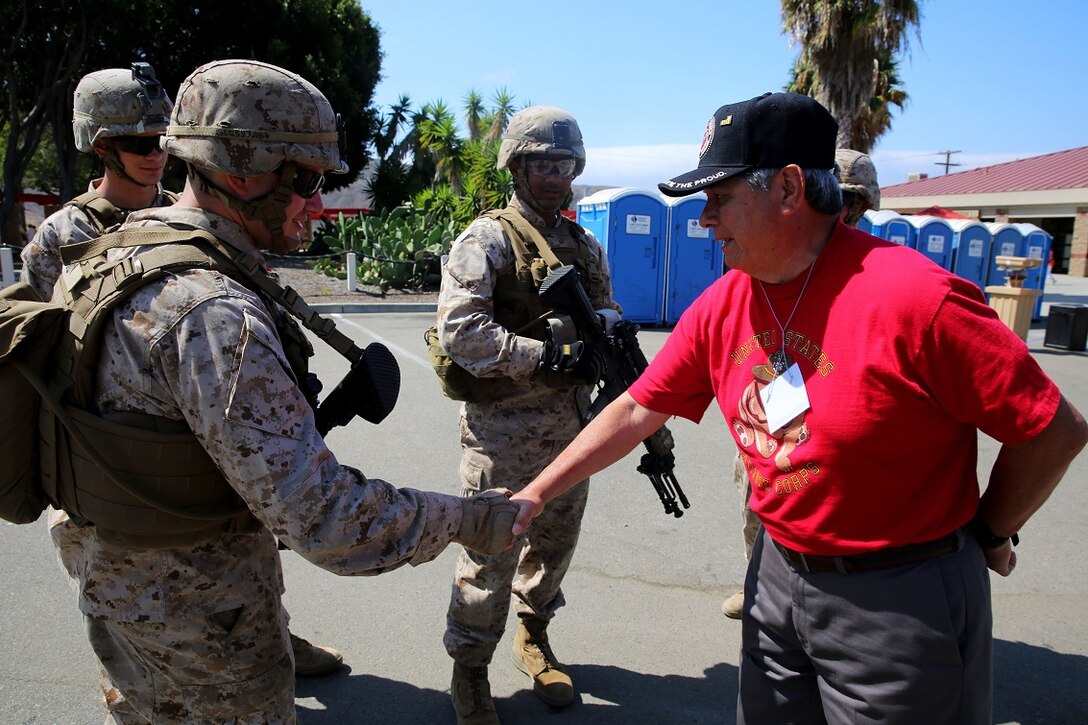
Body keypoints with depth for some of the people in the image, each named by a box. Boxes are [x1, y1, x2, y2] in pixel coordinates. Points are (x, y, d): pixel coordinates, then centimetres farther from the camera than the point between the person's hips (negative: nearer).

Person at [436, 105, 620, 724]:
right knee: (492, 552, 2)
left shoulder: (585, 245, 14)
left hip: (572, 425, 7)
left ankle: (534, 637, 42)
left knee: (556, 541, 19)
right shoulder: (488, 239, -7)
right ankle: (470, 673, 22)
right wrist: (546, 355, -23)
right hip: (505, 428, -6)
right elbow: (460, 331, -18)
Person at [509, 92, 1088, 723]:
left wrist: (988, 535, -2)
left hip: (901, 598, -5)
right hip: (779, 576, 6)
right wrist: (536, 494, 2)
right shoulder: (720, 306, -4)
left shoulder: (914, 297, -23)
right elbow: (636, 411, 3)